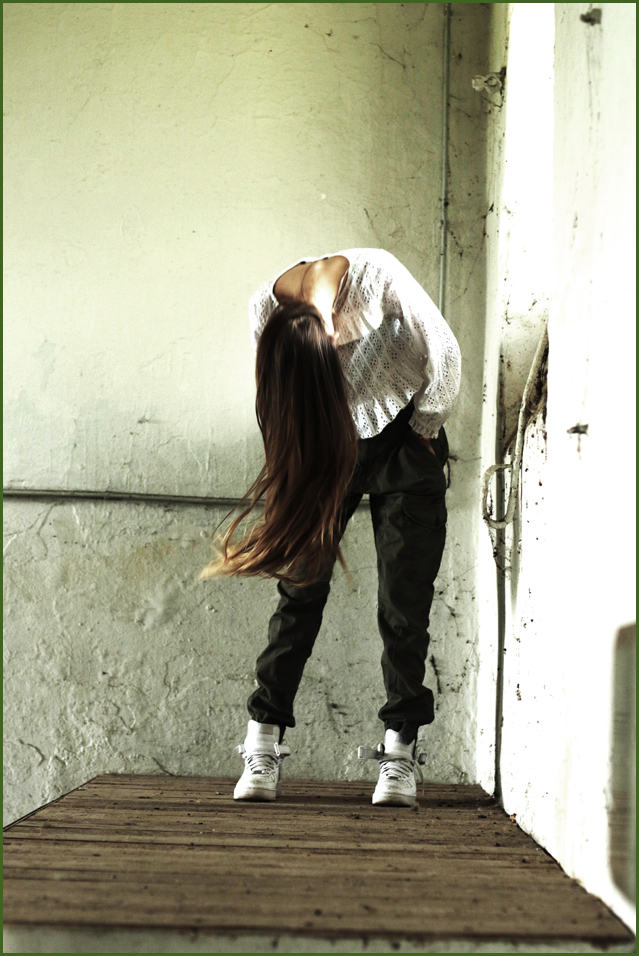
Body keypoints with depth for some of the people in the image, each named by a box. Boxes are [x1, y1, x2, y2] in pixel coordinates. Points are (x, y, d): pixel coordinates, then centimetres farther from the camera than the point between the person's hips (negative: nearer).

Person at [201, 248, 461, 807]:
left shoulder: (377, 276, -28)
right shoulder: (265, 311, -20)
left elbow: (445, 353, -16)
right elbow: (283, 413, -2)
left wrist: (426, 428, -5)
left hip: (401, 438, -1)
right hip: (322, 448, 1)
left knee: (404, 601, -5)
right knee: (301, 587, -6)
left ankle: (400, 751, 0)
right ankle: (263, 746, -3)